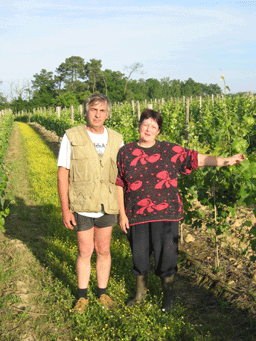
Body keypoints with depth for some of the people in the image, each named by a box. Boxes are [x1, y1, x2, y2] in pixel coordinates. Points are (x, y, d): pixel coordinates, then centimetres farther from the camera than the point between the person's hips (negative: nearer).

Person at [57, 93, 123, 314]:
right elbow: (62, 175, -5)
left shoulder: (116, 140, 4)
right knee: (85, 252, 7)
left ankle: (103, 292, 30)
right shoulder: (72, 137, -6)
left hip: (107, 206, 3)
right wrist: (65, 209, -9)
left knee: (104, 250, 13)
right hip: (82, 207, -2)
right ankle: (82, 296, 26)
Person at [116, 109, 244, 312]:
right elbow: (119, 185, 5)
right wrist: (122, 213, 2)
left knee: (166, 255, 3)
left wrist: (224, 161, -9)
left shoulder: (169, 151, 1)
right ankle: (141, 292, 34)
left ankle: (168, 295, 25)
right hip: (136, 215, 1)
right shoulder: (125, 152, 3)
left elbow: (196, 158, 0)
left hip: (165, 214, -1)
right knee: (139, 254, 11)